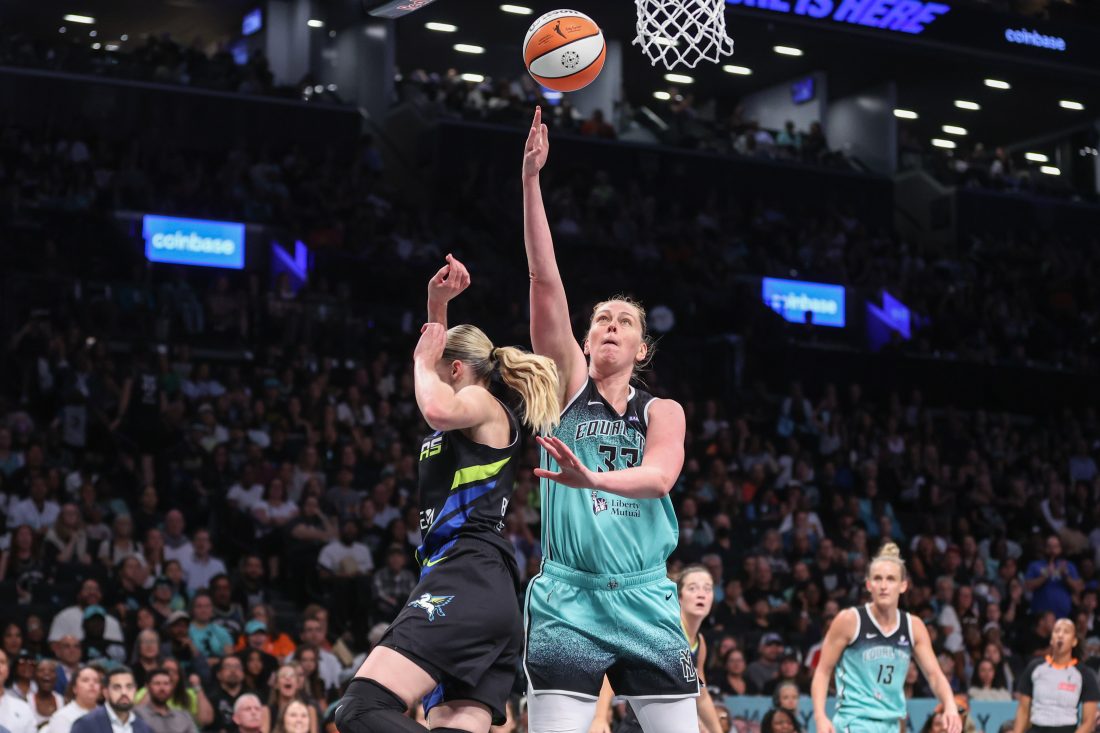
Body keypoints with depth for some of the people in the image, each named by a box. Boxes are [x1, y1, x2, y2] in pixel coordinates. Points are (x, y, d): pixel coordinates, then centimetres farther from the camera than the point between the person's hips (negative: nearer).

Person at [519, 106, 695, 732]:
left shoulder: (663, 412, 10)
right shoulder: (568, 383, 8)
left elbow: (660, 475, -12)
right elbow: (546, 281, -3)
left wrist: (594, 478, -33)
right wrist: (531, 179, -12)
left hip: (644, 601, 2)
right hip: (567, 600, -2)